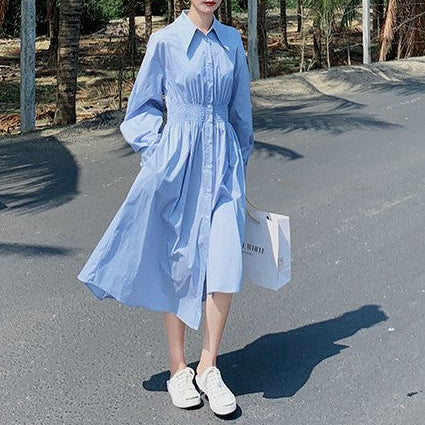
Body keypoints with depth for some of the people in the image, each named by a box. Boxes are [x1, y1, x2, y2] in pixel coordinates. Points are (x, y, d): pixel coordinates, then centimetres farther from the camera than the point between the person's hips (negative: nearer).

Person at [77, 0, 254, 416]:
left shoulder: (231, 41, 9)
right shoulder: (165, 42, -1)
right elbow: (141, 108, 6)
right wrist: (158, 154, -5)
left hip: (222, 162, 3)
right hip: (178, 162, -2)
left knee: (226, 265, -7)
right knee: (178, 264, 5)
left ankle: (208, 367, 8)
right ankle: (178, 368, 19)